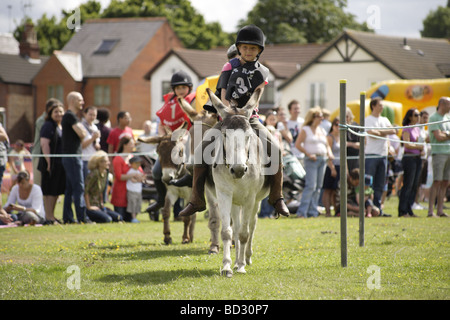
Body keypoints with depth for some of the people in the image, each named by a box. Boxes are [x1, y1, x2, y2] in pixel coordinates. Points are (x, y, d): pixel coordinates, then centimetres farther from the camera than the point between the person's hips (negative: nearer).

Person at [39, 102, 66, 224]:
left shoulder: (63, 127, 17)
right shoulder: (48, 126, -9)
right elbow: (44, 144, -15)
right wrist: (49, 162, -20)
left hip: (61, 163, 8)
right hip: (52, 163, -8)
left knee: (57, 191, 12)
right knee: (50, 191, -5)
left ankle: (51, 216, 19)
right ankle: (49, 217, -2)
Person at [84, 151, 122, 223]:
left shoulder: (105, 173, 10)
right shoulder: (94, 174, -18)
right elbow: (85, 190, -21)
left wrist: (101, 203, 12)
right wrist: (89, 207, -18)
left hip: (98, 205, 9)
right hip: (91, 206, -9)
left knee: (119, 218, 2)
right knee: (107, 219, -28)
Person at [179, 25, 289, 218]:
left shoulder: (262, 72, 7)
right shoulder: (230, 67, 7)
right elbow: (223, 97, 0)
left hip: (250, 118, 0)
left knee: (274, 149, -24)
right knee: (201, 150, -18)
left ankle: (276, 197, -12)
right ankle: (197, 200, -10)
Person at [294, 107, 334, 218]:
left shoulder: (322, 131, 19)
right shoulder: (305, 130, 0)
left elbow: (327, 145, 25)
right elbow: (297, 144, -6)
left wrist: (330, 154, 5)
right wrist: (308, 154, -13)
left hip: (323, 159, 7)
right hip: (312, 160, -7)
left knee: (318, 187, 5)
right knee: (311, 186, -15)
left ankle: (313, 212, 8)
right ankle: (302, 212, -15)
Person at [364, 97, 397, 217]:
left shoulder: (385, 120, 18)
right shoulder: (368, 119, -1)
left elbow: (393, 131, 3)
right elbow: (371, 133, -16)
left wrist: (379, 132, -9)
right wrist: (386, 132, -3)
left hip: (383, 155, 6)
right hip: (371, 154, -6)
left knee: (380, 184, 7)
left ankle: (378, 208, 11)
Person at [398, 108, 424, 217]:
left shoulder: (418, 129, 16)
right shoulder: (407, 129, -7)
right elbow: (407, 145, -17)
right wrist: (419, 146, -10)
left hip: (417, 158, 8)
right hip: (409, 158, -8)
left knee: (415, 185, 6)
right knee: (408, 185, -9)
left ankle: (409, 210, 11)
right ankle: (402, 211, -6)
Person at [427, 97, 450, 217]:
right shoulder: (433, 118, -5)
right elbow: (438, 137, -12)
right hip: (438, 152, -7)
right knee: (437, 181, -11)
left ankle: (440, 210, 7)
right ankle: (431, 210, -11)